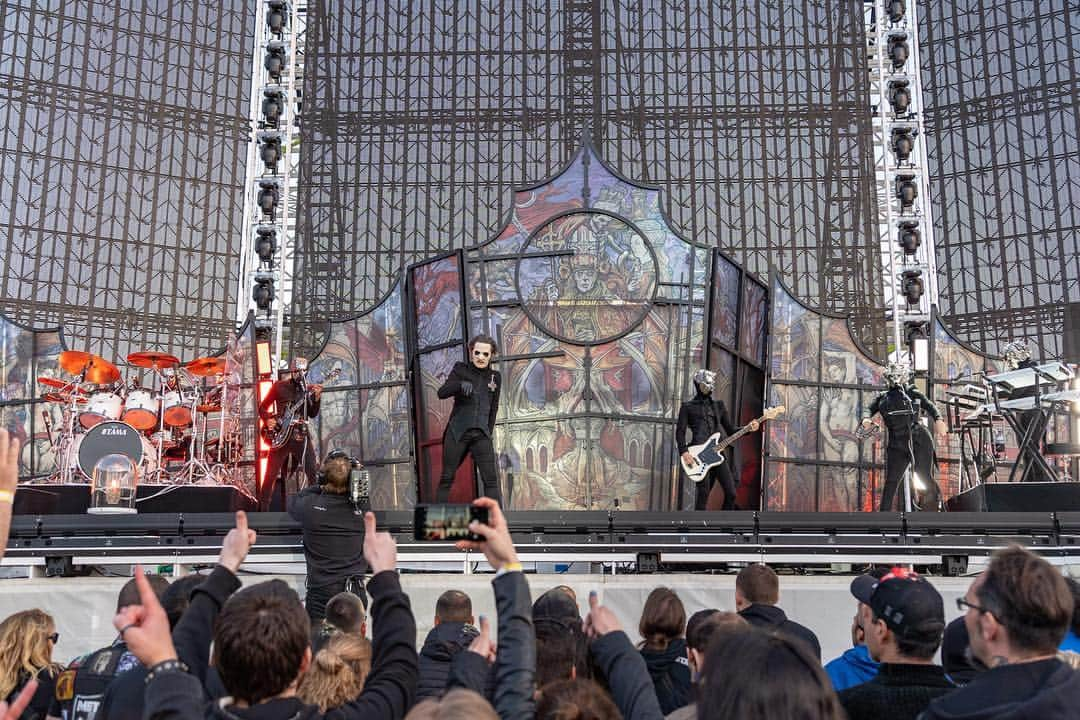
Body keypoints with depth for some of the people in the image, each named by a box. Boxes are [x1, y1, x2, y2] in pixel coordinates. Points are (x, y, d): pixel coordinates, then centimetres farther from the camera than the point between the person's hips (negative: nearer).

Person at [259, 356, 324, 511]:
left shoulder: (308, 389, 9)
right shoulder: (279, 386, 3)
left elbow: (313, 414, 3)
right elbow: (262, 407, 7)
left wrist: (317, 398, -12)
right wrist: (268, 420, -11)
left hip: (301, 434, 2)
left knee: (314, 472, -3)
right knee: (271, 474, -1)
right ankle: (263, 508, 8)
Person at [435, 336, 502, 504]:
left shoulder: (495, 377, 11)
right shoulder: (460, 369, 3)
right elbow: (442, 393, -9)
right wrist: (461, 384, -27)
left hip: (481, 435, 2)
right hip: (457, 432, -1)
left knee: (491, 479, -11)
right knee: (446, 479, 1)